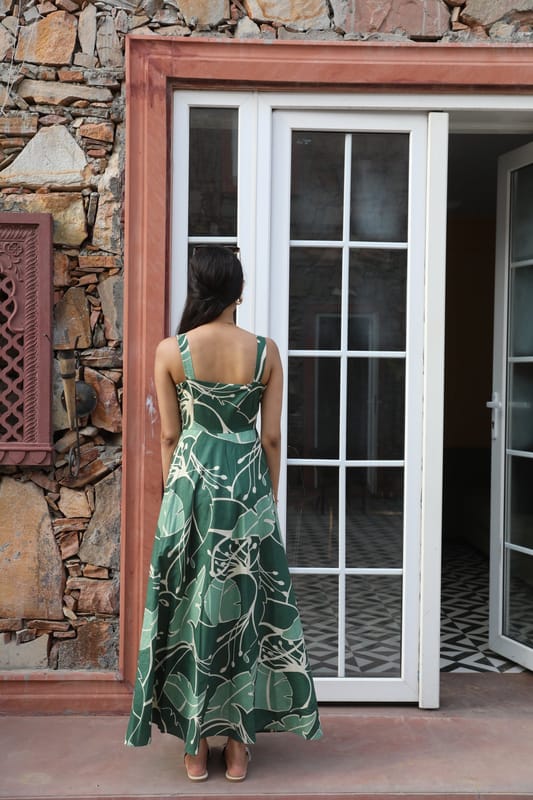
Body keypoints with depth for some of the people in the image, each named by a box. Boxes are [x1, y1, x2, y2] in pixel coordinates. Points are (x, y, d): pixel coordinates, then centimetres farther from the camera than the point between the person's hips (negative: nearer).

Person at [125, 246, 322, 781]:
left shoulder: (170, 350, -5)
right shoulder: (265, 351, -3)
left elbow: (169, 435, 0)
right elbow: (271, 437, 0)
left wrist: (174, 492, 12)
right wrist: (269, 497, 11)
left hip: (191, 482, 0)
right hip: (248, 484, 1)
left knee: (190, 605, 9)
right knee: (244, 605, 10)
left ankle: (195, 746, 17)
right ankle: (237, 743, 18)